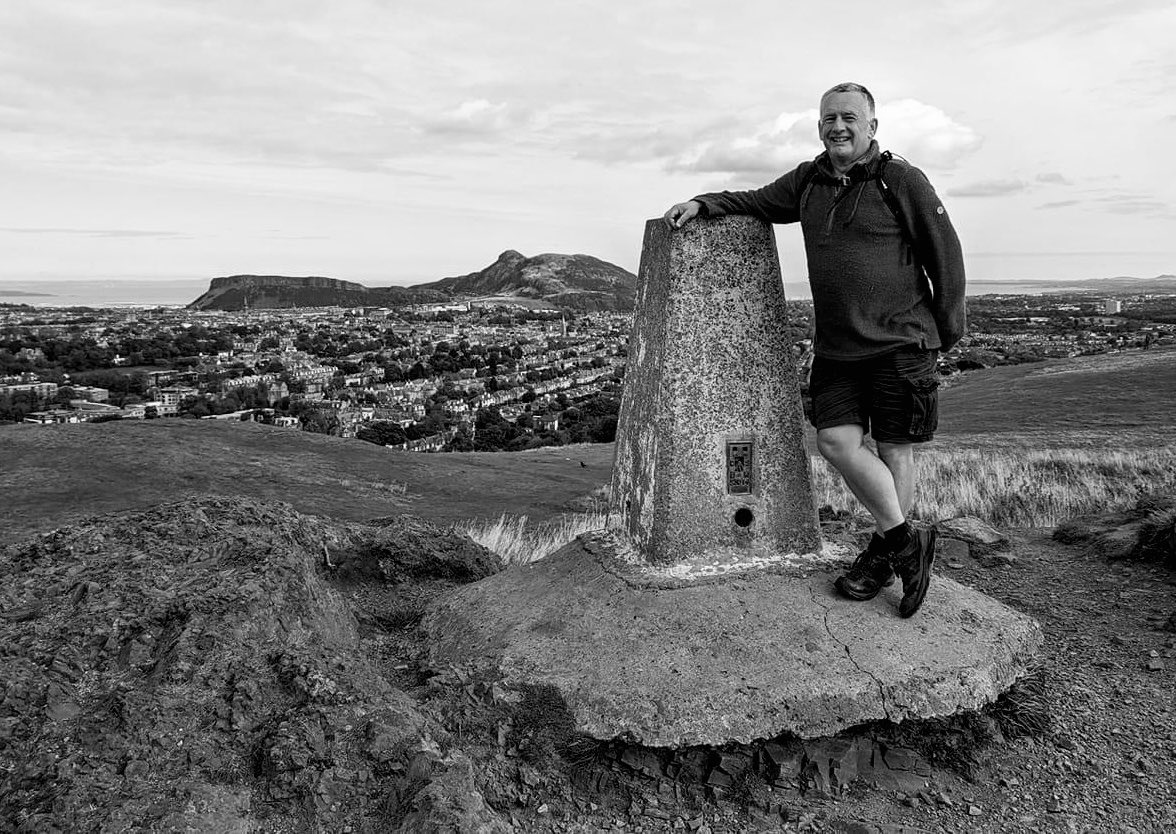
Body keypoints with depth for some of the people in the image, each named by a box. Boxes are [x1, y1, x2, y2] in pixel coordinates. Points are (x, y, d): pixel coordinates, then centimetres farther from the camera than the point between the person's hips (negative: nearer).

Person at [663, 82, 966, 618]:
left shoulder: (902, 180, -4)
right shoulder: (808, 181, 11)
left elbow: (945, 255, 0)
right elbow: (756, 202, 24)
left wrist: (946, 332, 2)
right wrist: (703, 204, 7)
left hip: (900, 343, -5)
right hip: (835, 347, 5)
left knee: (894, 451, 1)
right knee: (836, 441, -4)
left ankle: (884, 553, 19)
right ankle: (907, 540, 14)